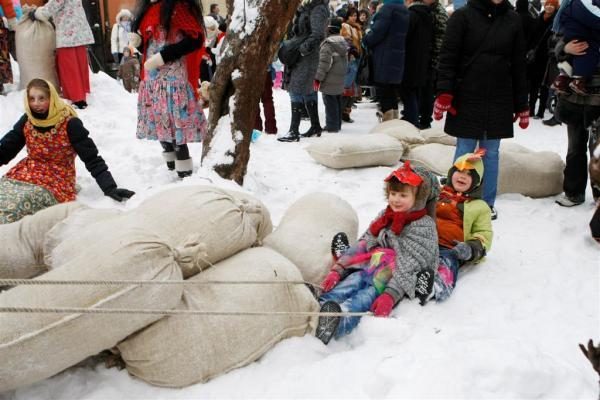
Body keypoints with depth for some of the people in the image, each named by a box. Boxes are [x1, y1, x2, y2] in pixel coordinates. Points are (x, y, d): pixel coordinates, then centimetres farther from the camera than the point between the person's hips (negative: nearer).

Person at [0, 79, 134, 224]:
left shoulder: (69, 124, -15)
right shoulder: (26, 121, 1)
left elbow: (92, 159, -16)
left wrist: (109, 187, -26)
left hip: (56, 181, -6)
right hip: (25, 172, 6)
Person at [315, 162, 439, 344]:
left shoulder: (424, 226, -4)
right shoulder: (385, 216, 17)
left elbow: (410, 265, -15)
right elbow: (363, 245, 12)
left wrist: (390, 295, -27)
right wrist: (338, 269, -2)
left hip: (396, 280, -5)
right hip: (371, 268, 5)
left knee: (369, 295, -33)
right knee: (352, 280, -25)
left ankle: (340, 318, -61)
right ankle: (319, 306, -52)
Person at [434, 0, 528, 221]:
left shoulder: (513, 20, 6)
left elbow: (519, 65, 8)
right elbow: (447, 57, -7)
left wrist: (522, 105, 7)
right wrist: (444, 94, -18)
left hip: (499, 101, 3)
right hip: (467, 99, -3)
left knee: (491, 154, 9)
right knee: (464, 152, 3)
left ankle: (488, 203, 20)